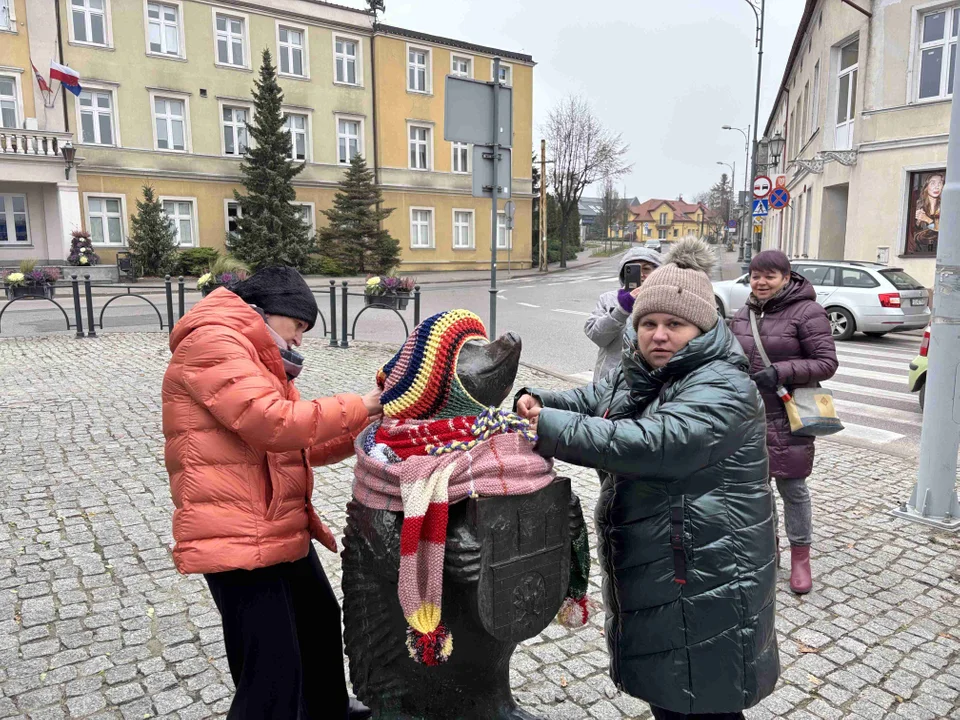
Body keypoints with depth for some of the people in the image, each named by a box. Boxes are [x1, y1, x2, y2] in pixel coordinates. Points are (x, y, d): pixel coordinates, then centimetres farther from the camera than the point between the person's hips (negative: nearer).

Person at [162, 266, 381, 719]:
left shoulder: (256, 358, 20)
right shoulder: (213, 342, -12)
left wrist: (363, 431, 6)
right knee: (274, 672, -7)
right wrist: (358, 407, -16)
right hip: (238, 535, -11)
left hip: (282, 528, 11)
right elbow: (270, 422, -25)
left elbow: (295, 447, 19)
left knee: (321, 622, 27)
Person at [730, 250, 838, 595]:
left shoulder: (807, 312, -9)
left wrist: (780, 372, -23)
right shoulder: (743, 315, 9)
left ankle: (801, 556, 20)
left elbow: (827, 362, -12)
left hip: (789, 418, -5)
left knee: (792, 486, 4)